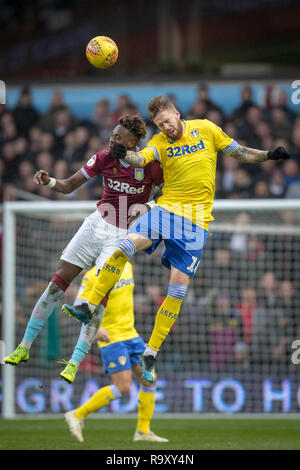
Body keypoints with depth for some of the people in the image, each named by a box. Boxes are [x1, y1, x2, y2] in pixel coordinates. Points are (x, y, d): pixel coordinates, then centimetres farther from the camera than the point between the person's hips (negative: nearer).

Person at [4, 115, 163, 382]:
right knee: (58, 283, -2)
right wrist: (49, 181, -18)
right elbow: (69, 186, 2)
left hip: (124, 236, -4)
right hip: (97, 225, 4)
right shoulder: (104, 159, -3)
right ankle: (24, 347, 8)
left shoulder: (150, 165, -13)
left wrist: (147, 206, -21)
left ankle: (75, 363, -11)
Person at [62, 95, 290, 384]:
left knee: (179, 286, -5)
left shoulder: (206, 129, 5)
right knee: (127, 245, -26)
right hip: (166, 209, 0)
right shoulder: (160, 142, 3)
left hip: (196, 219, 0)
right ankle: (89, 307, -16)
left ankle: (151, 353, 5)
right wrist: (124, 155, -39)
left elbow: (239, 153, 14)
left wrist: (268, 155, 1)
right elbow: (141, 159, -17)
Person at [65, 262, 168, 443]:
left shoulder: (127, 267, 7)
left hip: (130, 334, 8)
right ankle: (77, 415, -3)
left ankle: (143, 431, 17)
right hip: (111, 338, -8)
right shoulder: (93, 276, -16)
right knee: (122, 387, -15)